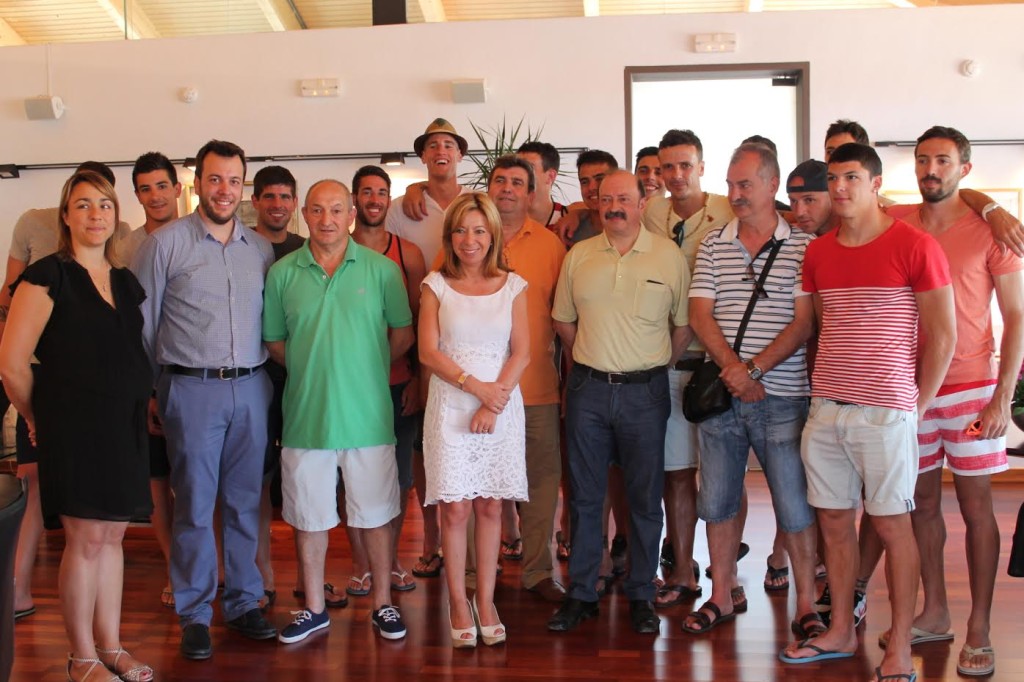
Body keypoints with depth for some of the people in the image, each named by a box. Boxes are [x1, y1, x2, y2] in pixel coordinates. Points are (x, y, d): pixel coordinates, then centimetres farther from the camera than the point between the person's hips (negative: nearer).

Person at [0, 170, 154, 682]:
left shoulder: (125, 282, 12)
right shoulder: (48, 276, -8)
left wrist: (142, 405, 8)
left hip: (123, 425, 6)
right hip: (73, 424, -6)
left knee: (112, 534, 11)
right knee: (85, 539, -2)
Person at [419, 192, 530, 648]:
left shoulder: (511, 286, 6)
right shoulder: (436, 285, 4)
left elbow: (522, 353, 2)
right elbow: (428, 352, -3)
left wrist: (494, 400, -10)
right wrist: (475, 385, -12)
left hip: (501, 406, 1)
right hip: (450, 405, -1)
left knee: (490, 507, 4)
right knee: (455, 508, -1)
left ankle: (486, 601, 14)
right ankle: (458, 603, 10)